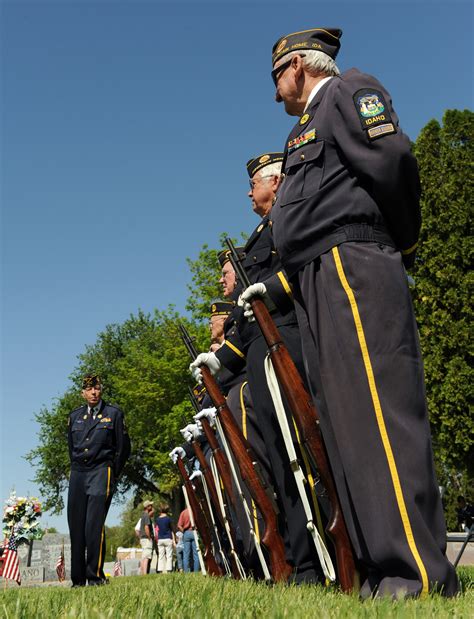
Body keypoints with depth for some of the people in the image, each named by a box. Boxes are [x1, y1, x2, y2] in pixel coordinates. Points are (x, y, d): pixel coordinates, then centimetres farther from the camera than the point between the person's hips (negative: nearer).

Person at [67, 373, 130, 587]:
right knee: (76, 527, 2)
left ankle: (95, 576, -8)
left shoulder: (113, 414, 5)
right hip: (78, 473, 4)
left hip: (101, 470, -4)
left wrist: (113, 476, 6)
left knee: (94, 526, -15)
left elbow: (123, 448, 6)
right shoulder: (74, 416, 16)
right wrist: (78, 471, 16)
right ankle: (78, 579, 9)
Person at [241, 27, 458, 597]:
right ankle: (379, 570, 6)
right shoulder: (307, 126, 31)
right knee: (342, 421, 3)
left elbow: (394, 161, -11)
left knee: (375, 410, -16)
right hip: (314, 286, 10)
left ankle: (419, 573, -15)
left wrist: (403, 245, -2)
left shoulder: (349, 92, 5)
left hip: (351, 266, -9)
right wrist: (272, 288, 17)